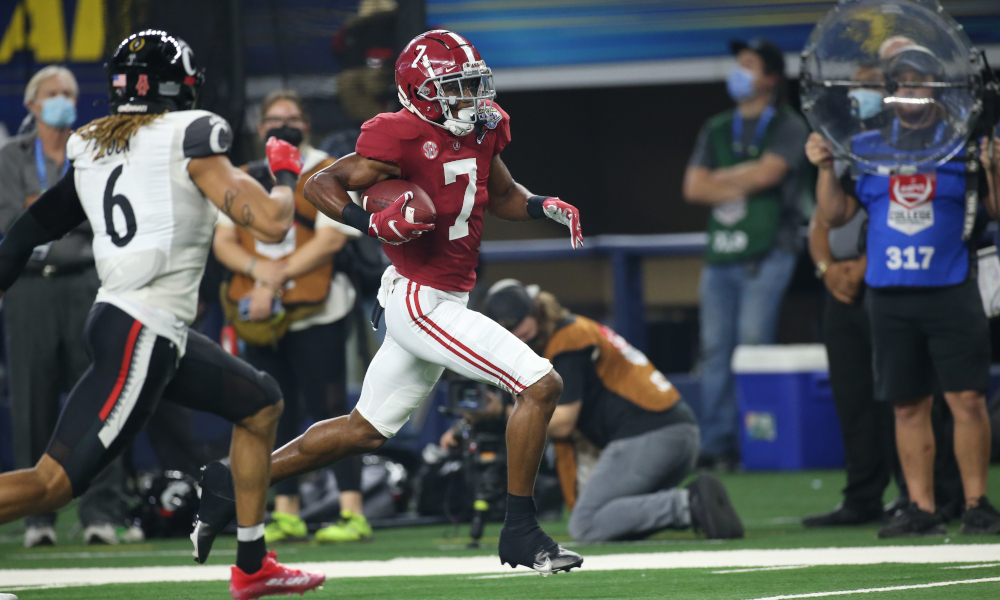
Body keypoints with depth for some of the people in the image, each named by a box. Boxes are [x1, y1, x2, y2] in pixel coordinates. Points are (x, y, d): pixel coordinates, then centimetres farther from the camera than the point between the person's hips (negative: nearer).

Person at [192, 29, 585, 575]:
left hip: (444, 300, 9)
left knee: (365, 430, 18)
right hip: (421, 301, -9)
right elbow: (320, 184, -10)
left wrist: (545, 206, 4)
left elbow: (502, 196, 24)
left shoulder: (483, 129, 7)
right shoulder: (403, 137, -17)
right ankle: (519, 534, -6)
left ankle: (232, 485, 26)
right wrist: (373, 224, -25)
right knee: (540, 386, -14)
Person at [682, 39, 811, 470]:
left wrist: (720, 179, 3)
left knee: (752, 345, -11)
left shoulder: (788, 127, 4)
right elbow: (693, 187, 9)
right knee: (715, 349, 0)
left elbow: (767, 172, -11)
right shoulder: (717, 130, 20)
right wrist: (741, 188, -4)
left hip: (766, 252, -5)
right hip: (720, 255, 5)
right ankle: (716, 443, 2)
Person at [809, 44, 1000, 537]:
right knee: (909, 406, 4)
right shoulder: (865, 148, 12)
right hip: (889, 296, 3)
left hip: (951, 292, -3)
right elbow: (834, 216, 10)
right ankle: (921, 508, 7)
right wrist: (826, 168, -4)